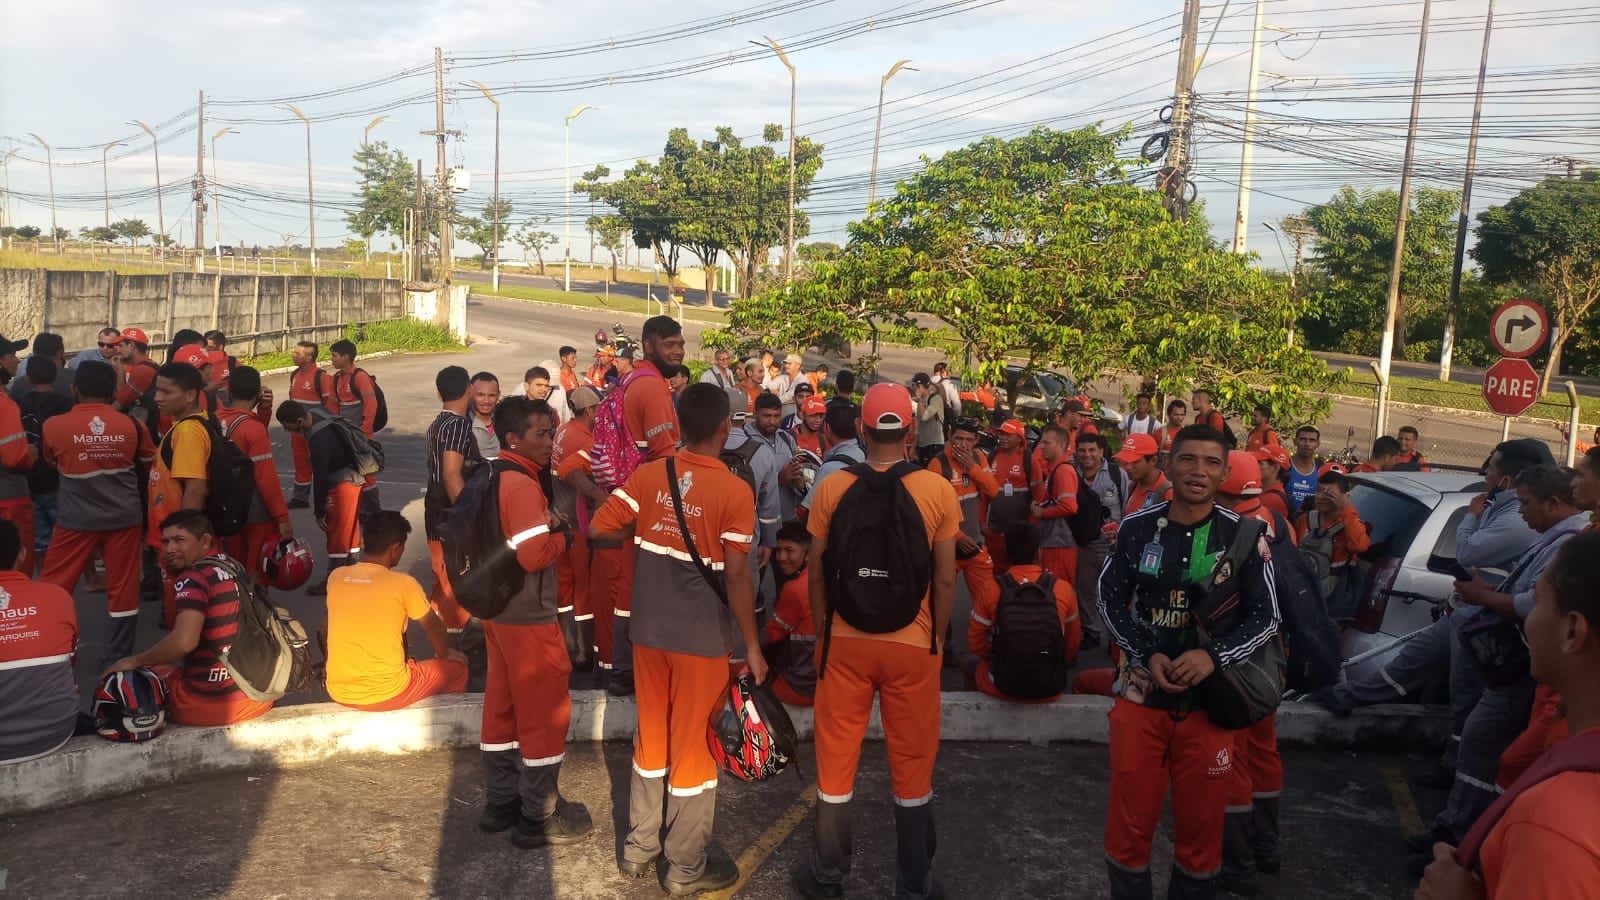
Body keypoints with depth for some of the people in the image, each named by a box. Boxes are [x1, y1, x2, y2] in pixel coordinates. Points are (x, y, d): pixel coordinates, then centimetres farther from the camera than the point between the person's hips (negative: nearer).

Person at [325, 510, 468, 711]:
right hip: (386, 694, -5)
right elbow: (435, 629, 2)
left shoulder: (336, 577, -1)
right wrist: (443, 654, 24)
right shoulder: (404, 584, -13)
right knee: (457, 665, 18)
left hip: (338, 693, 5)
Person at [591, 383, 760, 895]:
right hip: (702, 638, -4)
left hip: (649, 631, 4)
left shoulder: (647, 476, -4)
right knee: (692, 746, 9)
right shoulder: (734, 492, -16)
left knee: (651, 737, 20)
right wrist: (752, 645, -7)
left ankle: (638, 850, 32)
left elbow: (598, 530, -1)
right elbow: (736, 577, -16)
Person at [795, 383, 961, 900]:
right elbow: (945, 579, -6)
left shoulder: (833, 488, -6)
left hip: (846, 641, 1)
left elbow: (817, 570, -1)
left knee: (836, 760, 15)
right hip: (913, 644, -1)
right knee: (913, 767, 14)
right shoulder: (938, 490, -9)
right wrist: (936, 637, 8)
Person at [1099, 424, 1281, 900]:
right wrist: (1148, 654, -11)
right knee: (1130, 820, 10)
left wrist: (1213, 655, -20)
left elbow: (1266, 616, -3)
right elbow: (1111, 599, 4)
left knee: (1201, 822, 13)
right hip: (1141, 692, 1)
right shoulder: (1137, 528, -3)